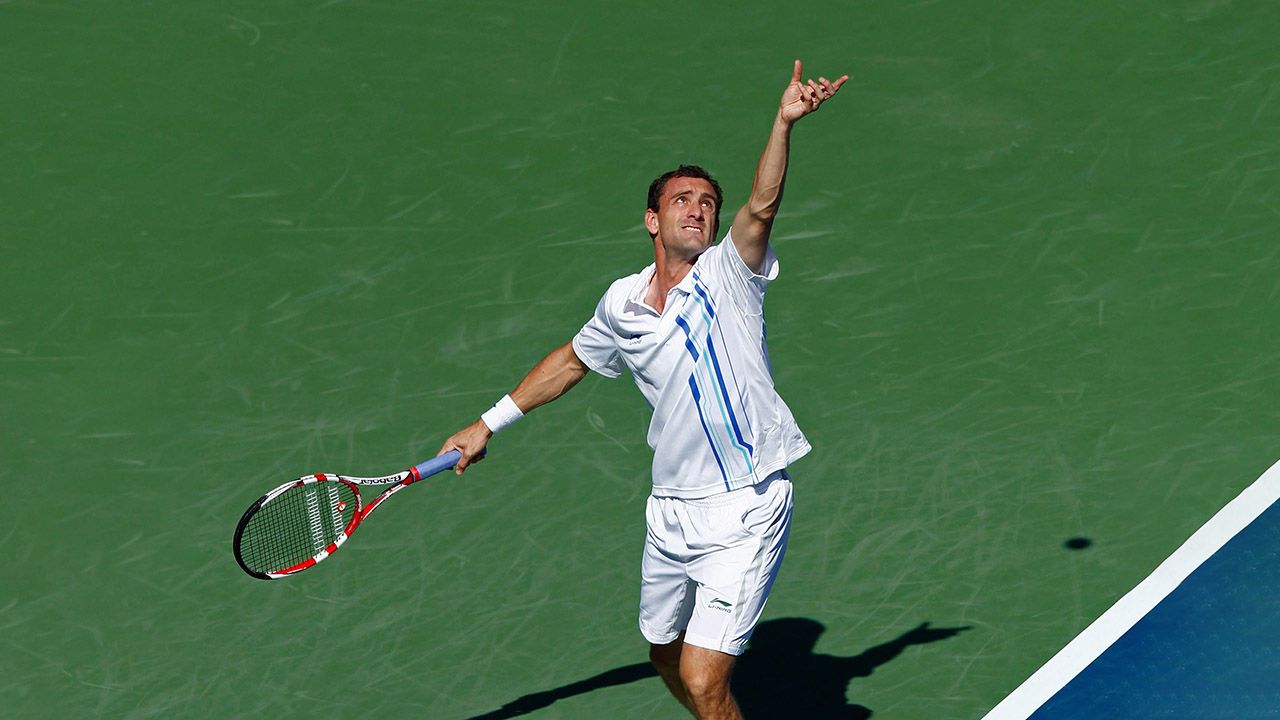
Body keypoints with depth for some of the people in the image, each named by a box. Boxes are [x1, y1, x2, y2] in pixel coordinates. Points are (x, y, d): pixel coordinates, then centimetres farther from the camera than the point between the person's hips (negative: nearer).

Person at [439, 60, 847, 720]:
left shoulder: (728, 275, -7)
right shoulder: (622, 302, 6)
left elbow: (762, 206, -25)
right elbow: (572, 361, 24)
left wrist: (783, 122, -40)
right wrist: (489, 424, 27)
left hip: (745, 511, -6)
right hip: (671, 510, 6)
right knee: (666, 657, 22)